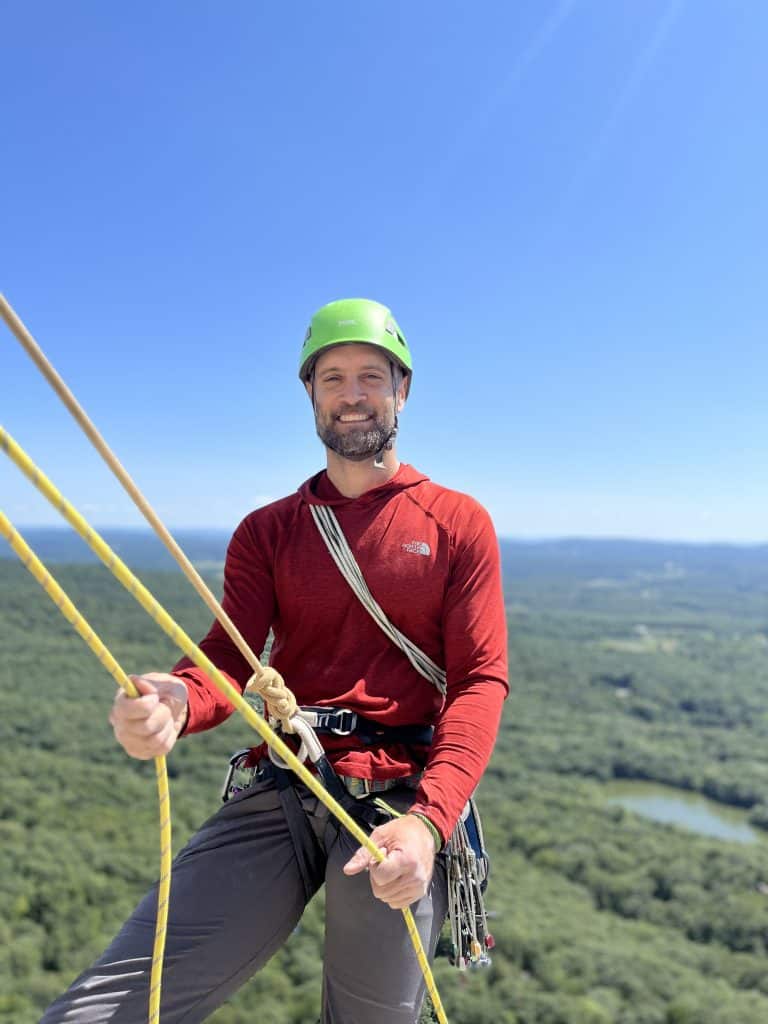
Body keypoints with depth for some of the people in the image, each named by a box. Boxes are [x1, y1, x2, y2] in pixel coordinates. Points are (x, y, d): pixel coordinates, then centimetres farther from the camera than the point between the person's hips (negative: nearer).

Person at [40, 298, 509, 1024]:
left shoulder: (458, 523, 2)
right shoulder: (268, 531, 9)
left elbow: (480, 681, -4)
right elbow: (228, 656, -2)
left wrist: (429, 820, -18)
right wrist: (174, 700, -26)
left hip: (400, 805, -1)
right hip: (277, 796, 2)